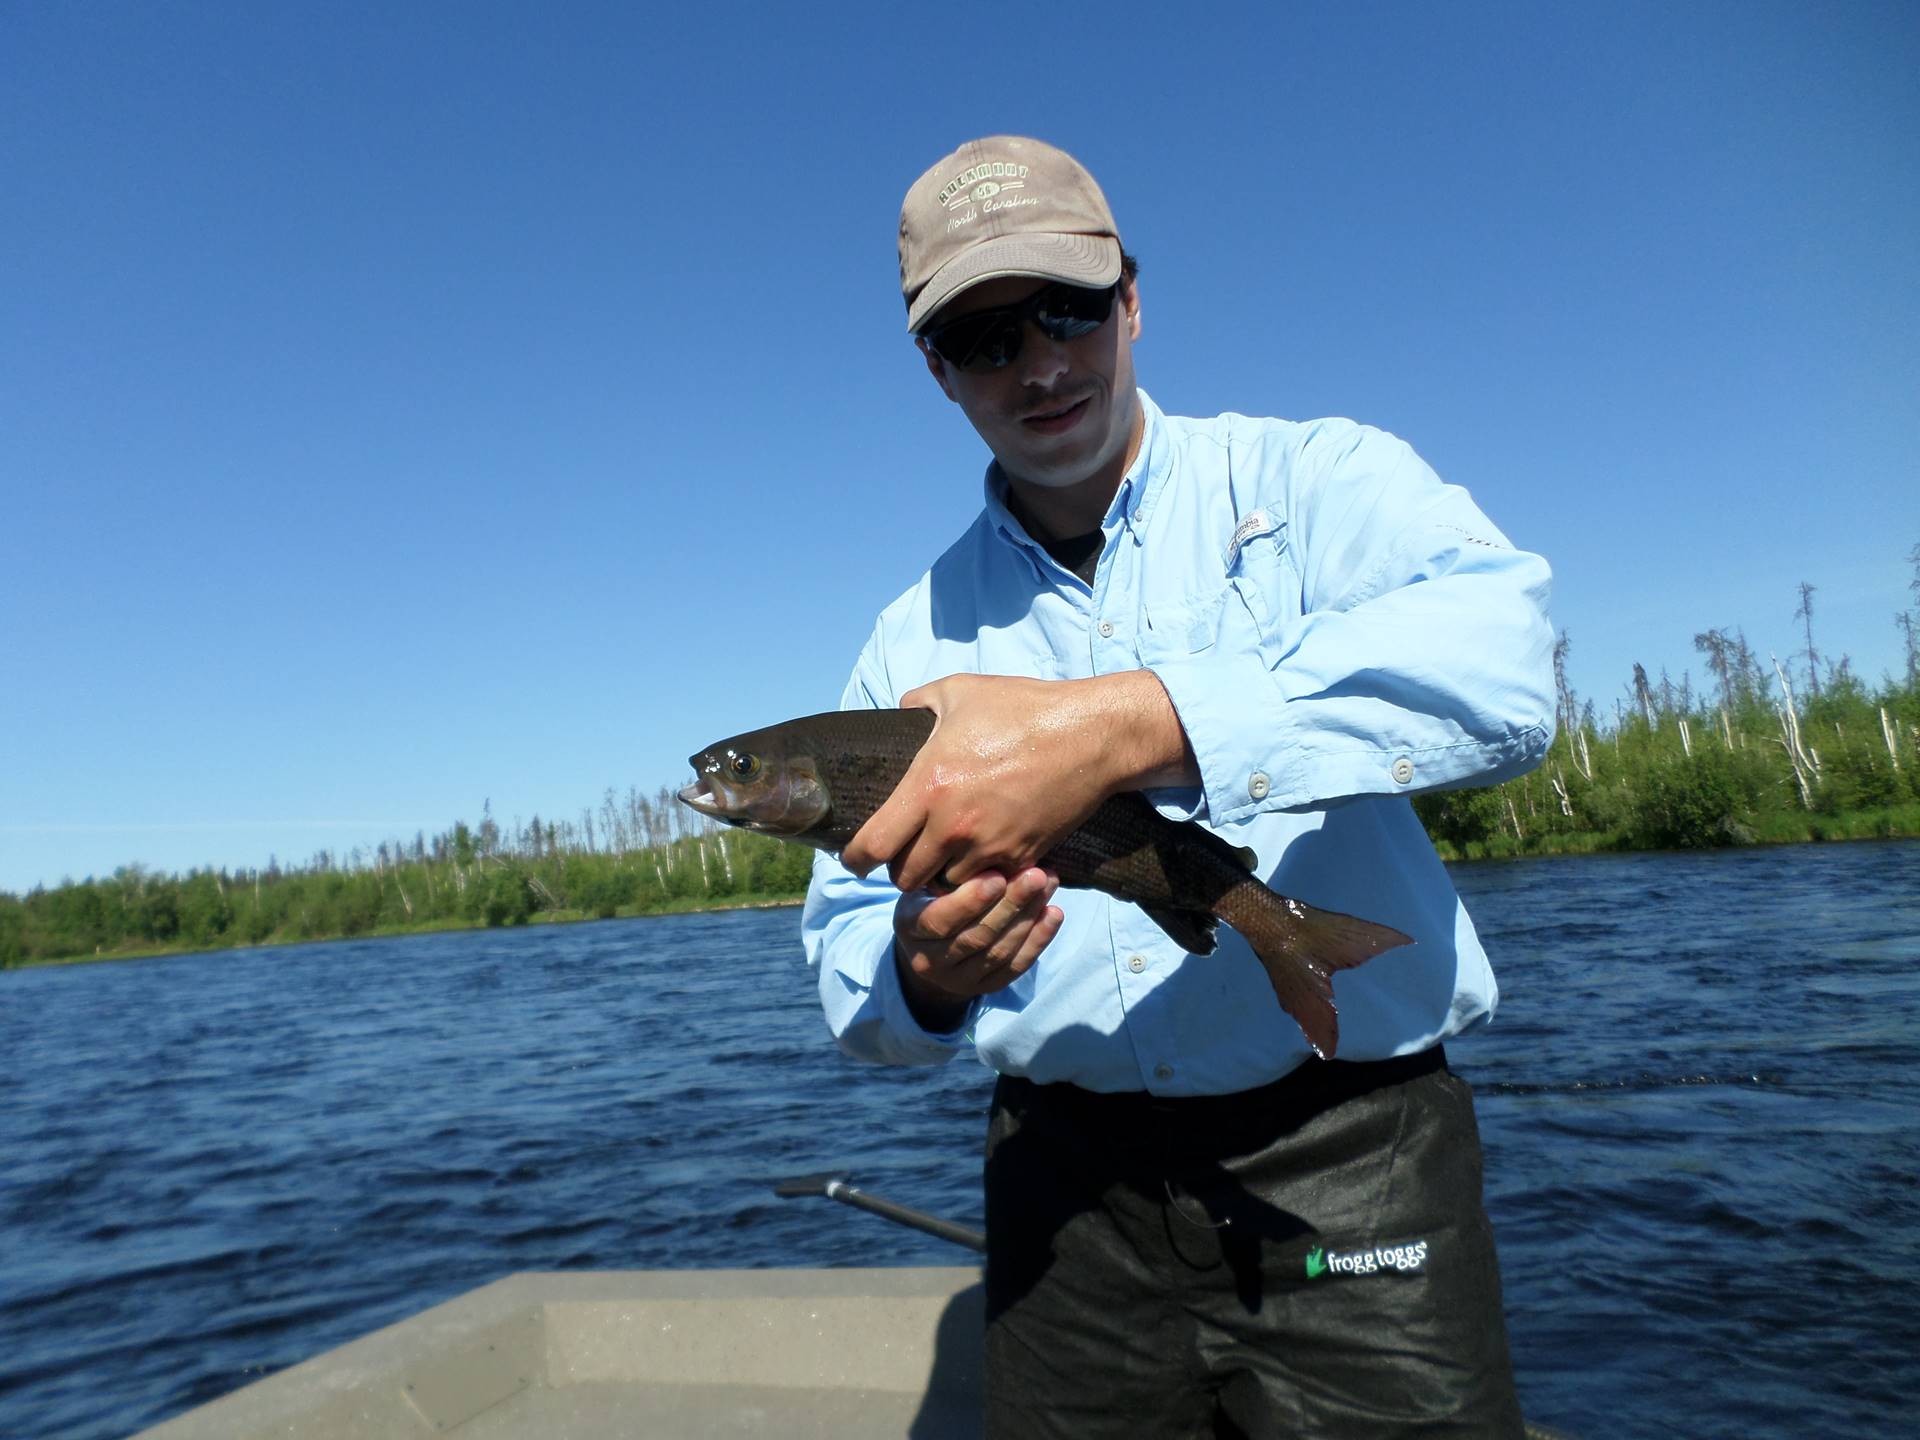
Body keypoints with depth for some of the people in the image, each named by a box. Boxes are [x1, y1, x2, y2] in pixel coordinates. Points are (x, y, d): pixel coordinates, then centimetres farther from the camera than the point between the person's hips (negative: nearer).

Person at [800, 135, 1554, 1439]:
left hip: (1346, 1167, -2)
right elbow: (850, 951, 6)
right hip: (1069, 1195, 3)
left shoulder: (1312, 481, -2)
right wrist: (924, 973, -18)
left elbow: (1500, 656, -24)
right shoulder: (914, 639, 6)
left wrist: (1124, 723, -34)